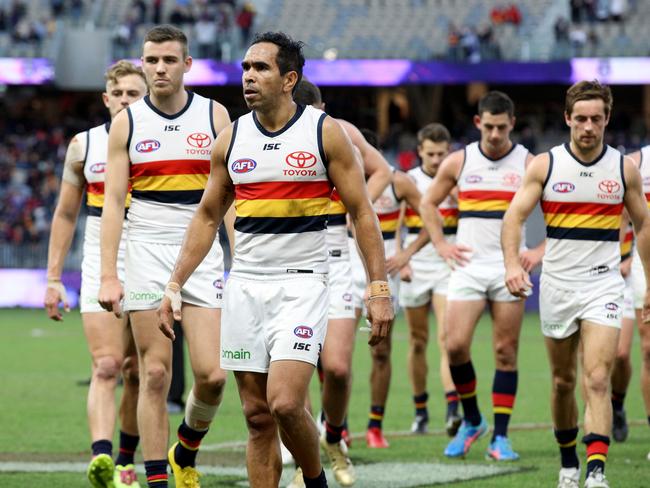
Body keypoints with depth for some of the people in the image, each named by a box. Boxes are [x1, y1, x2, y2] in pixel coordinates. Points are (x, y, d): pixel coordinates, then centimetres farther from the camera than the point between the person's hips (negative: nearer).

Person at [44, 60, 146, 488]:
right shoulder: (83, 146, 5)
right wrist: (54, 278, 7)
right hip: (101, 271, 0)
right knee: (106, 368, -15)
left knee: (140, 375, 5)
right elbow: (65, 215, 12)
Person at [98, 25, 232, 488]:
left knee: (212, 374, -8)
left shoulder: (214, 115, 4)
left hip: (202, 253, 0)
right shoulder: (127, 122, 4)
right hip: (146, 253, 0)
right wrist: (108, 275, -6)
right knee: (155, 374, -3)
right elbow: (113, 201, 2)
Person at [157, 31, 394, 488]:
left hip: (302, 283, -4)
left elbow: (362, 212, -2)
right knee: (257, 415, 3)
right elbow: (207, 217, 17)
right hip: (245, 286, 4)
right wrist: (174, 285, 11)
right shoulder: (231, 138, 8)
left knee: (285, 403, -18)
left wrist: (380, 288, -8)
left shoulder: (324, 132, -3)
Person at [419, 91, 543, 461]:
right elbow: (429, 203, 18)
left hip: (510, 270, -1)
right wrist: (441, 245, 7)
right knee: (456, 345, -8)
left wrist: (541, 252, -2)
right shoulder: (459, 162, 5)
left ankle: (500, 437, 3)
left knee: (506, 351, -1)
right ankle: (472, 421, 13)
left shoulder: (529, 164, 1)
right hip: (468, 266, 1)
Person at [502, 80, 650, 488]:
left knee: (597, 381, -15)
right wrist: (512, 262, -26)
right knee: (563, 381, 11)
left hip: (604, 285, -1)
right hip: (557, 284, 1)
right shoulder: (545, 165, -1)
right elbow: (515, 215, -8)